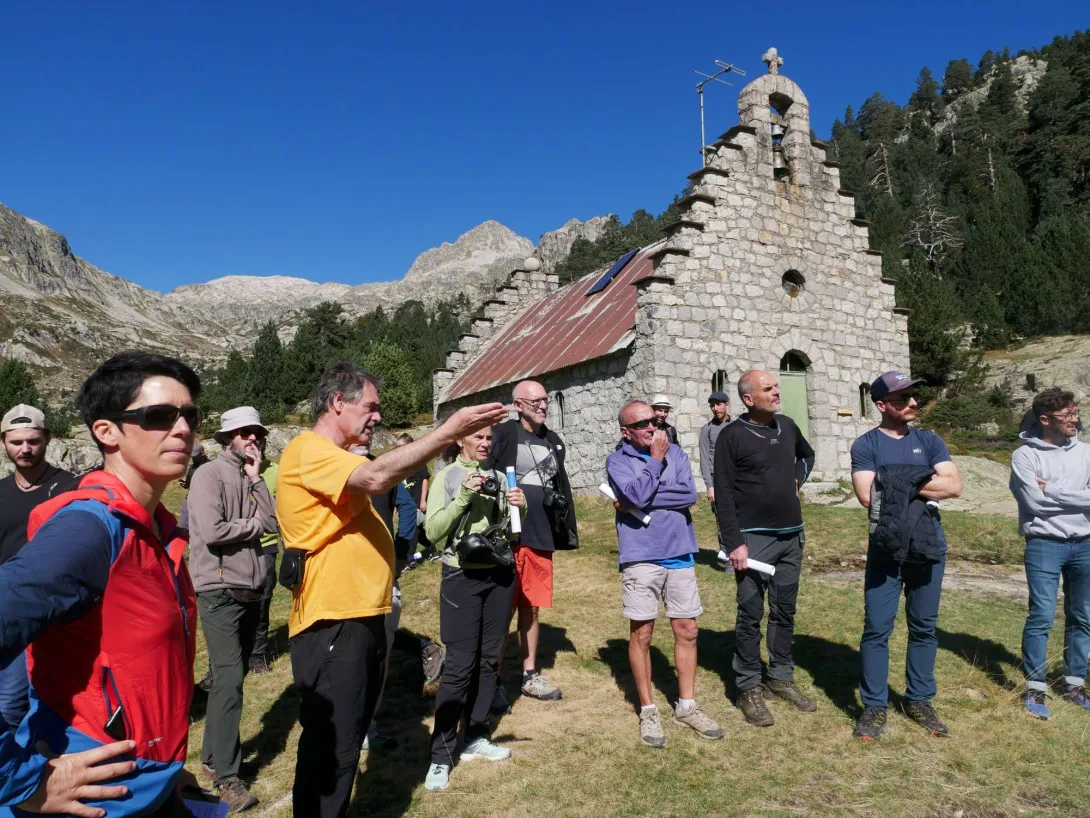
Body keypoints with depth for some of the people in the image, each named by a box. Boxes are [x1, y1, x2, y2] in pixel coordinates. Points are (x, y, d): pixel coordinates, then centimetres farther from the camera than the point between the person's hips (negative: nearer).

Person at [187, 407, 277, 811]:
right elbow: (212, 531, -21)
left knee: (234, 676, 15)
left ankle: (215, 754, 30)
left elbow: (274, 523, -1)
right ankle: (226, 774, 2)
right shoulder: (209, 475, -10)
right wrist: (253, 525, -6)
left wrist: (257, 478, -4)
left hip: (250, 590, 7)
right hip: (220, 591, -7)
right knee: (229, 679, -8)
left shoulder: (250, 478, 11)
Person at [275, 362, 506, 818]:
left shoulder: (337, 457, 18)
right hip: (331, 625, -10)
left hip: (361, 619, 10)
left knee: (347, 742, 21)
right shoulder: (310, 451, -16)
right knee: (331, 749, -1)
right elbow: (376, 478, -32)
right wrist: (449, 432, -32)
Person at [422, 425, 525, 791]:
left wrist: (520, 507, -7)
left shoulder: (499, 476, 8)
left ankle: (476, 738, 26)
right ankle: (441, 756, 4)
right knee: (460, 665, -5)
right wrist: (463, 497, -23)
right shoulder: (447, 477, -5)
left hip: (500, 575, 5)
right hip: (462, 577, -5)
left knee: (488, 660, 12)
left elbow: (510, 530, 13)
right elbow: (433, 531, -13)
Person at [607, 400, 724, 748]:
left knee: (687, 630, 10)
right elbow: (637, 495, -19)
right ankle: (648, 711, 20)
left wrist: (642, 503, -13)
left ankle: (687, 706, 26)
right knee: (641, 634, 5)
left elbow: (689, 494, -9)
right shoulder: (617, 461, -3)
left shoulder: (675, 452, 6)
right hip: (641, 557, -3)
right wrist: (656, 459, -10)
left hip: (680, 553, 4)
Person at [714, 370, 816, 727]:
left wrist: (797, 480, 10)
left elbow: (807, 454, 29)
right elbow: (723, 494, -12)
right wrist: (735, 542, -16)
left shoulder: (787, 426, 7)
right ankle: (748, 688, 12)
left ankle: (781, 678, 28)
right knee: (751, 615, 0)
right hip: (754, 538, -6)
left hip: (792, 536, 6)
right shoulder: (732, 436, -10)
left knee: (784, 611, 14)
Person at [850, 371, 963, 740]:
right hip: (886, 551, -3)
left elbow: (954, 486, -6)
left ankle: (919, 701, 27)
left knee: (924, 628, 13)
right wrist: (926, 485, -11)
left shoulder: (929, 441, 7)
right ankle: (875, 707, 12)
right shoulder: (865, 445, -4)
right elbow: (867, 495, -17)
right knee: (877, 629, 0)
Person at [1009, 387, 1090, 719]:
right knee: (1042, 616, -7)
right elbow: (1035, 501, -15)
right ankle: (1035, 688, 4)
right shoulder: (1025, 455, -5)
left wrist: (1052, 490, -12)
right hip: (1045, 544, -5)